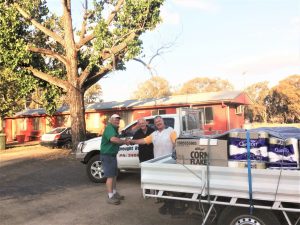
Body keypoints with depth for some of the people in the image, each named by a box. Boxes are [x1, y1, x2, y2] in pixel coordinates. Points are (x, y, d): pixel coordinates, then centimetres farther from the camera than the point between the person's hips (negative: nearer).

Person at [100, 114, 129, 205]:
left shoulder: (115, 129, 15)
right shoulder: (109, 128, -18)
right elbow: (113, 139, -39)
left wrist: (123, 142, 1)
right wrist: (124, 141, -28)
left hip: (113, 155, 10)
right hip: (107, 155, -10)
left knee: (114, 175, 18)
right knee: (110, 176, -6)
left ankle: (114, 193, 30)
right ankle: (110, 197, 1)